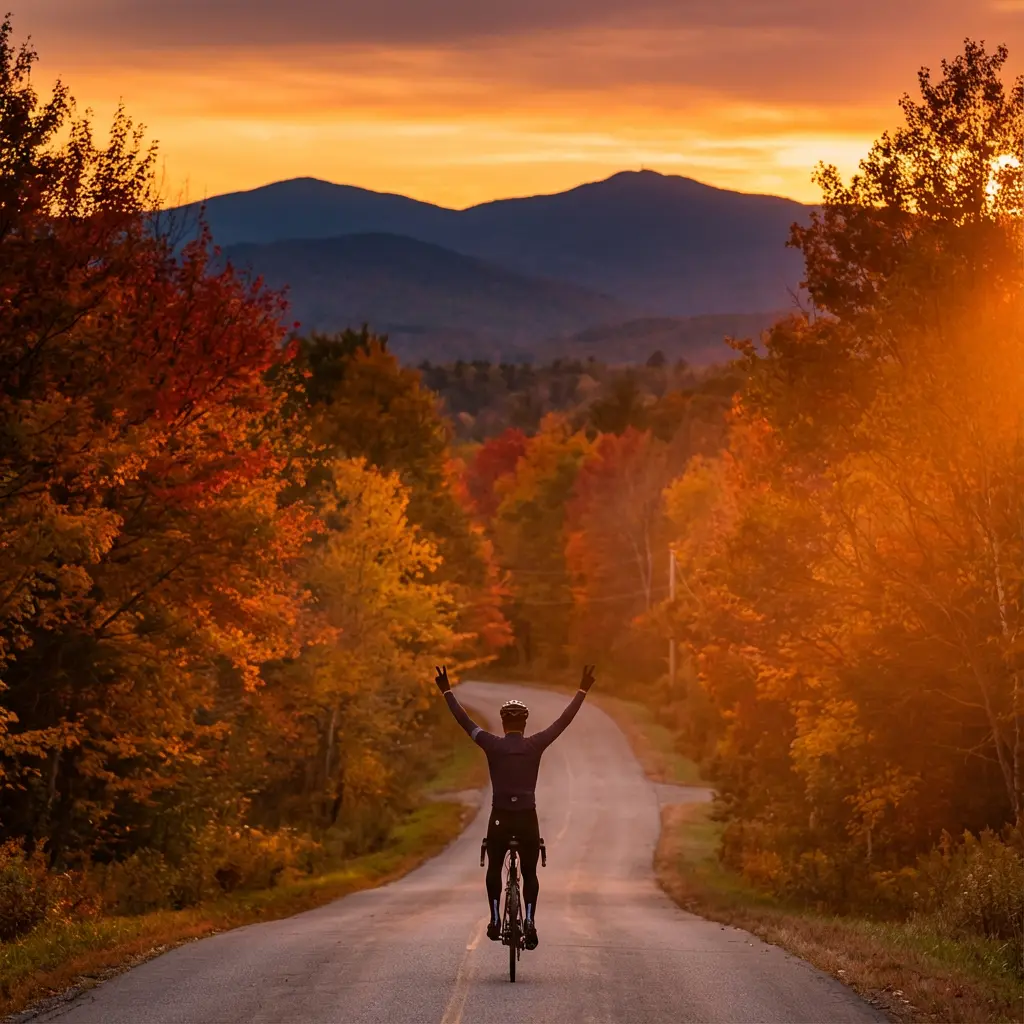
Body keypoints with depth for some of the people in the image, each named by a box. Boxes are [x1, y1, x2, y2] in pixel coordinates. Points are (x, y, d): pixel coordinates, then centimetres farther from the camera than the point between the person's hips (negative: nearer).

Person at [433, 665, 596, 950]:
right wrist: (582, 691, 10)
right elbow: (564, 721, 2)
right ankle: (530, 920, -3)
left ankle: (494, 918, 8)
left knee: (494, 869, 20)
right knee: (529, 873, 13)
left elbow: (465, 721, 3)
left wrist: (447, 691, 13)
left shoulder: (493, 745, -4)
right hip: (527, 819, 0)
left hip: (499, 819, 0)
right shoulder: (535, 745, -3)